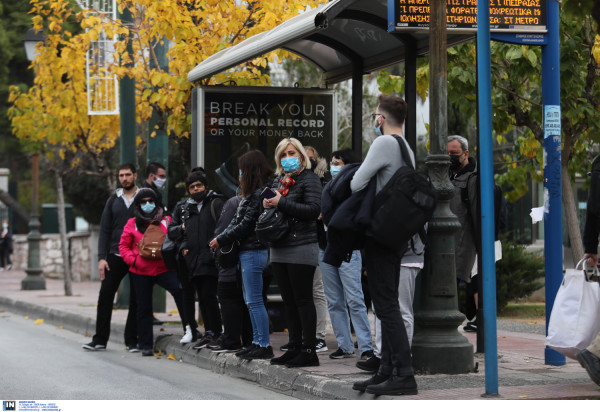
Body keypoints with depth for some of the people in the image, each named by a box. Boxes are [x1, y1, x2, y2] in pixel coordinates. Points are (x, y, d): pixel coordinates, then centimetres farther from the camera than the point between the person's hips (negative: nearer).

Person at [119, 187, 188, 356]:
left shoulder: (166, 221, 7)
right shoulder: (132, 224, 8)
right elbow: (123, 246, 9)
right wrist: (133, 260, -7)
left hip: (164, 269, -1)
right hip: (140, 272, 1)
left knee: (179, 290, -29)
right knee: (144, 308, 6)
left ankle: (188, 327, -25)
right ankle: (146, 345, 16)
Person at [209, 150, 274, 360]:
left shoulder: (259, 194, -17)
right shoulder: (253, 193, 14)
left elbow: (246, 224, -17)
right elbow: (237, 221, 16)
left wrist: (221, 240, -8)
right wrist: (220, 239, 4)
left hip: (253, 252, -10)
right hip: (247, 251, 10)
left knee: (254, 301, -7)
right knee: (251, 301, 13)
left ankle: (264, 345, -4)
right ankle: (257, 342, 18)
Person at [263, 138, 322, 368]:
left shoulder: (309, 179, -5)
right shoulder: (278, 181, 18)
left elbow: (313, 210, -16)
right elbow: (271, 204, 25)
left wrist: (281, 204, -18)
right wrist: (266, 204, 2)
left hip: (301, 248, -8)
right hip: (280, 249, 8)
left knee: (303, 299, -7)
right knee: (289, 301, 10)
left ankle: (309, 350, -5)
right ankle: (294, 347, 15)